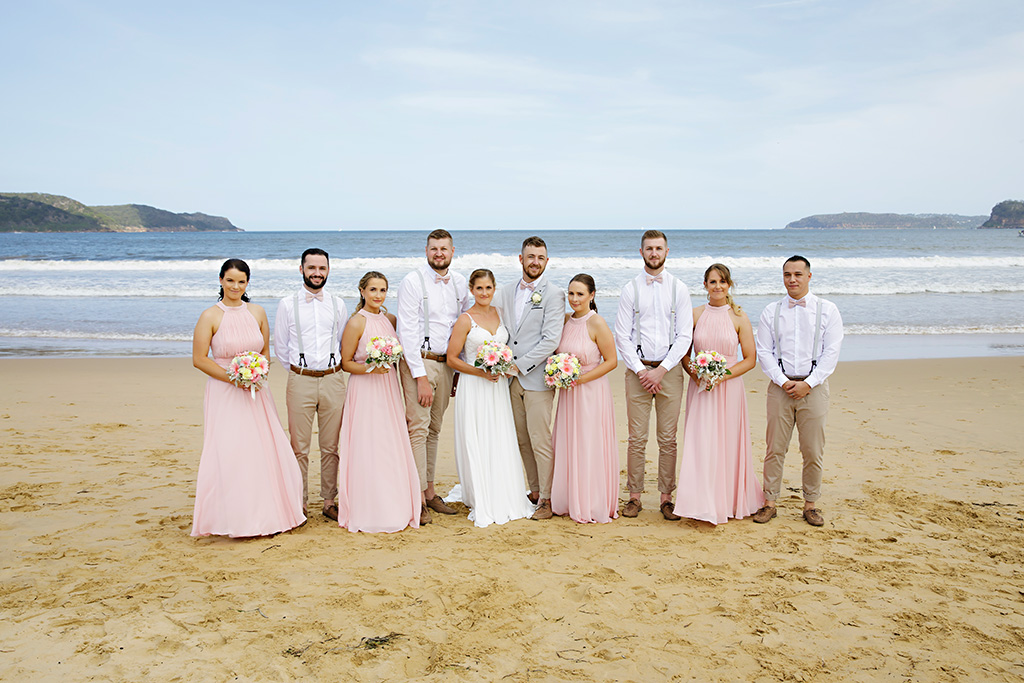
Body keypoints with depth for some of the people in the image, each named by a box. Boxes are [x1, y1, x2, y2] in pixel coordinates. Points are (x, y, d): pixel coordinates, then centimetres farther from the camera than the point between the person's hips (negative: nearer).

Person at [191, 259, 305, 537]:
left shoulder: (257, 312, 7)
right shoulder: (210, 316, -5)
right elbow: (199, 359, -7)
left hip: (256, 391, 4)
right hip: (224, 392, -4)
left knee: (264, 450, 2)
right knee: (229, 454, -6)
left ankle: (267, 513, 16)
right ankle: (235, 518, 6)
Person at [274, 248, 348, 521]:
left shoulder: (337, 304, 8)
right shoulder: (287, 304, 2)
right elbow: (280, 346, 8)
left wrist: (332, 370, 10)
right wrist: (297, 371, 9)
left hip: (333, 380, 2)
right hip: (300, 382, -2)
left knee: (331, 446, 7)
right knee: (299, 447, 2)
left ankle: (329, 501, 18)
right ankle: (299, 503, 13)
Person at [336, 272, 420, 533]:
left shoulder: (391, 320, 8)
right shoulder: (356, 323, -9)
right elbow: (345, 363, -7)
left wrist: (387, 364, 2)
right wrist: (370, 368, -20)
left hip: (389, 389, 6)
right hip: (365, 390, -6)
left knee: (392, 447, 8)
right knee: (367, 449, -4)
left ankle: (394, 507, 19)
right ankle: (369, 513, 7)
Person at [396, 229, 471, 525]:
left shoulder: (460, 283, 8)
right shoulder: (413, 281, -9)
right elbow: (408, 332, -13)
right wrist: (421, 377, -17)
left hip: (446, 363, 5)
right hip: (418, 361, -5)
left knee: (434, 429, 12)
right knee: (418, 428, -8)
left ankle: (430, 492, 20)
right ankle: (418, 500, -3)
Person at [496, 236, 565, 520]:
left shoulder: (553, 295, -4)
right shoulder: (506, 292, 12)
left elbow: (551, 340, -12)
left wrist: (520, 365, -13)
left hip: (537, 377, -5)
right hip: (512, 379, 5)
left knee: (540, 441, -4)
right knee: (522, 440, 11)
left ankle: (546, 499, 7)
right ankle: (534, 491, 23)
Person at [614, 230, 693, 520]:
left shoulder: (679, 289, 4)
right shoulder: (630, 289, 3)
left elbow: (684, 336, 0)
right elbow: (622, 336, 0)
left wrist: (661, 370, -9)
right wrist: (640, 371, -9)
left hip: (669, 369, 1)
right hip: (638, 369, 0)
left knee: (668, 439, 4)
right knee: (637, 438, 1)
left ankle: (666, 497, 13)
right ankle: (634, 496, 11)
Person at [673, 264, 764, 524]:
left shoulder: (739, 317, -1)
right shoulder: (695, 314, 4)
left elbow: (750, 359, -1)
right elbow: (685, 353, 10)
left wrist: (723, 374, -13)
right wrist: (693, 373, -9)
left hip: (728, 387, -1)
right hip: (699, 388, 2)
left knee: (727, 444, 3)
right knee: (699, 443, -1)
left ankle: (729, 501, 18)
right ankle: (703, 502, 8)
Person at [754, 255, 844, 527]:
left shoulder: (827, 310, 4)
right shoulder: (771, 311, 7)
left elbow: (831, 352, -2)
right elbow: (764, 351, 4)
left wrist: (808, 383, -10)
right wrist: (782, 381, -8)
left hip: (814, 387, -1)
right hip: (780, 387, 1)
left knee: (813, 451, 4)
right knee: (775, 448, 2)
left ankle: (811, 504, 17)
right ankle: (769, 502, 12)